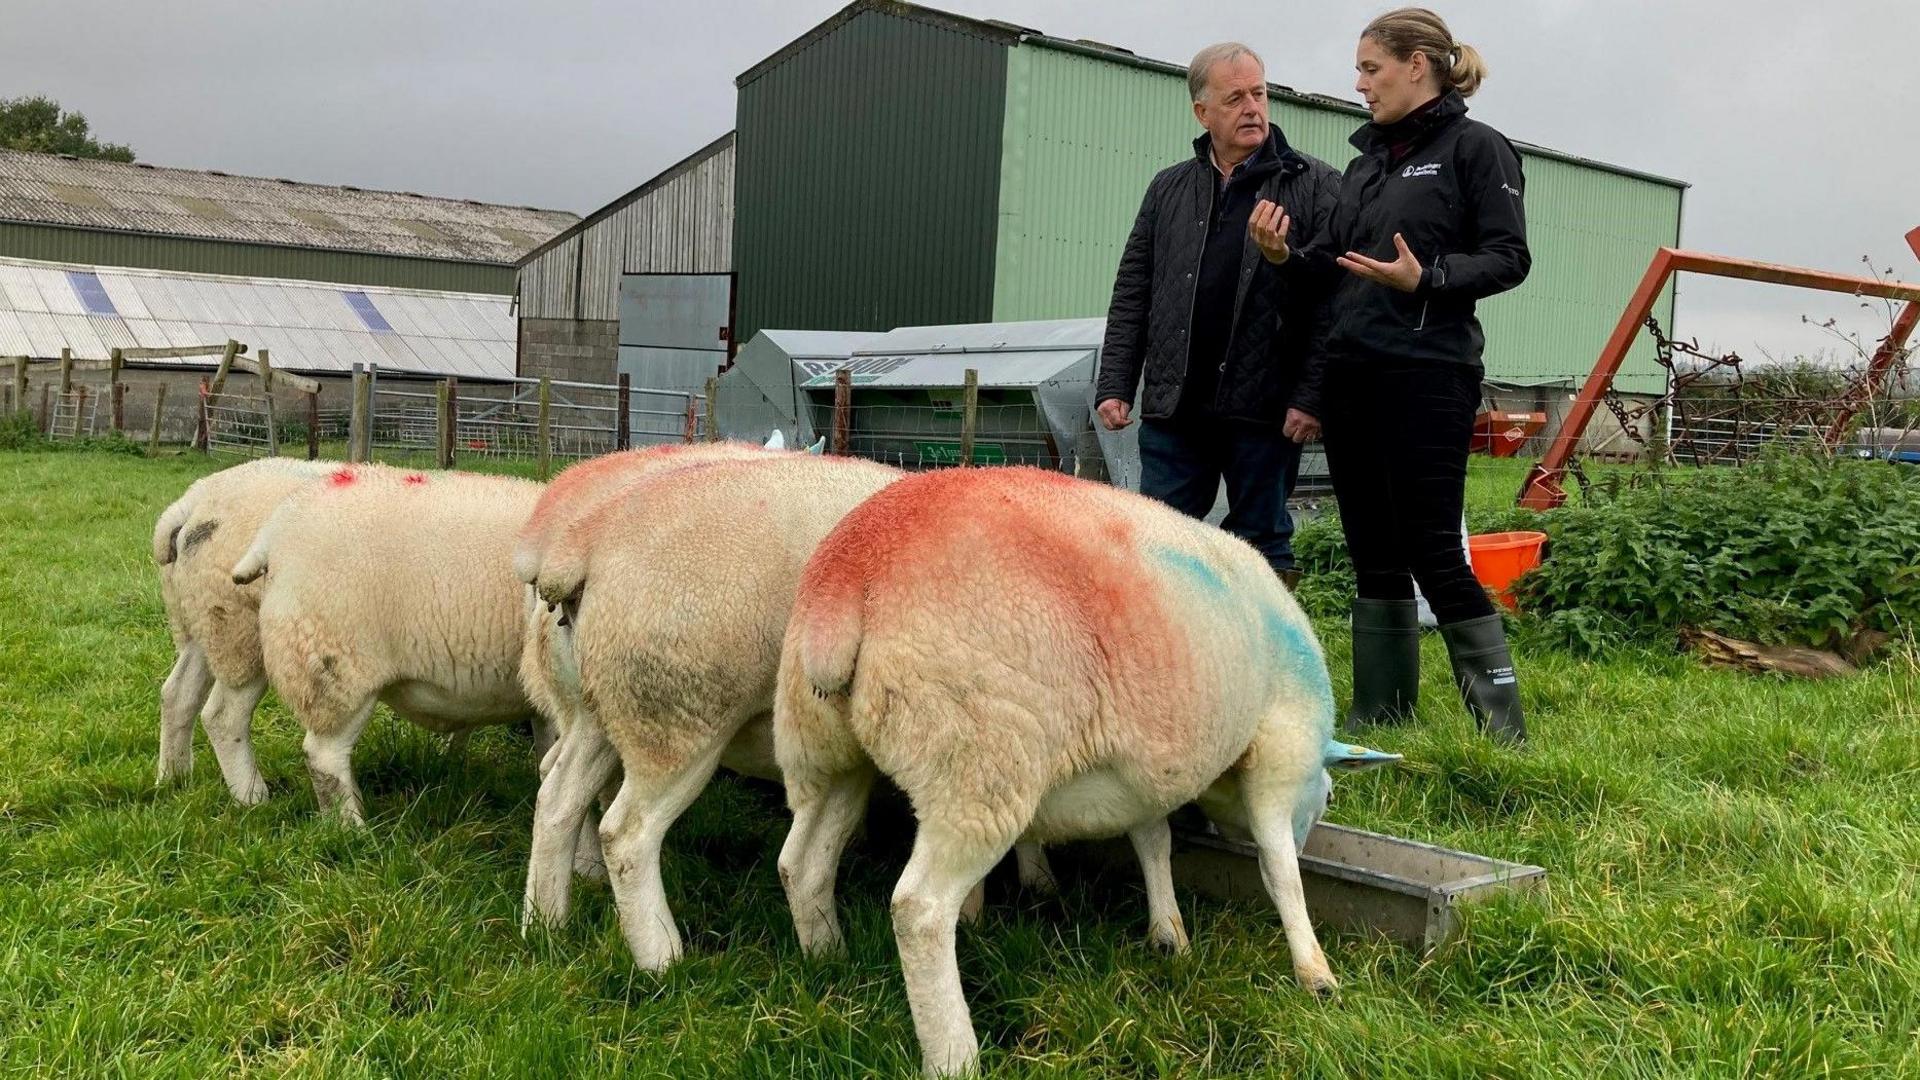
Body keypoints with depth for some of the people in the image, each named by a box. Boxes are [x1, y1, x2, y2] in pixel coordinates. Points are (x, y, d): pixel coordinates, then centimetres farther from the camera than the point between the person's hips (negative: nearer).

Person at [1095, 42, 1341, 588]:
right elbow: (1131, 297, 13)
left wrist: (1312, 397, -13)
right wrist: (1114, 386, 4)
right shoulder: (1168, 190, 13)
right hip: (1173, 405, 3)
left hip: (1266, 409, -3)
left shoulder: (1315, 187, 2)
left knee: (1262, 549, 6)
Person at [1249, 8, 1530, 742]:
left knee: (1432, 552, -8)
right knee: (1372, 554, 10)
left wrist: (1424, 279, -23)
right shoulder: (1367, 160, 18)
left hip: (1428, 377, -7)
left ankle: (1502, 728, 3)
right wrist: (1285, 254, -4)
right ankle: (1380, 718, 20)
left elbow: (1508, 259, -8)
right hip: (1350, 376, 7)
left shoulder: (1475, 147, -2)